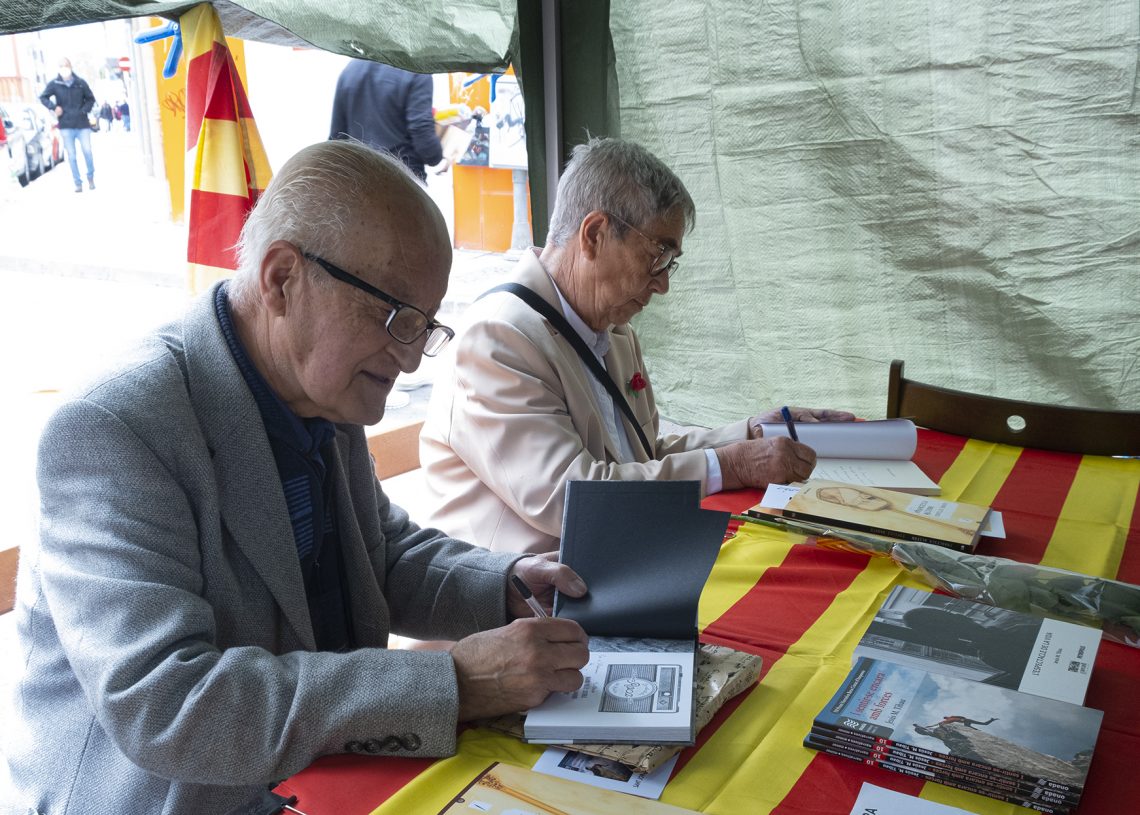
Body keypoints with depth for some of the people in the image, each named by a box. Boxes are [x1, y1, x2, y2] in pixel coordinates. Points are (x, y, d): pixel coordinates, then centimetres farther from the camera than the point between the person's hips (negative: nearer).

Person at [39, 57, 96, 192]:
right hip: (66, 125, 0)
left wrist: (84, 110, -3)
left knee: (87, 151, -4)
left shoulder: (80, 83, 1)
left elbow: (90, 99, 11)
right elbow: (43, 97, 10)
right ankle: (78, 183, 8)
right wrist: (53, 107, -6)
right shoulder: (54, 84, 0)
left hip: (82, 124, 0)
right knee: (72, 156, 2)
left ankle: (91, 177, 18)